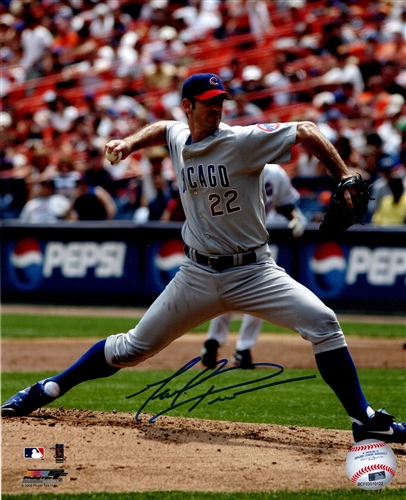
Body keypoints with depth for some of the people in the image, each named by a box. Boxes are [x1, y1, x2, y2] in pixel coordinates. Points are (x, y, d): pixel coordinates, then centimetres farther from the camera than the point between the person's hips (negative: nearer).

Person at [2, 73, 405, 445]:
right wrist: (130, 142, 12)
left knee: (322, 323, -22)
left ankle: (364, 420, -14)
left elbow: (306, 132, -13)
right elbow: (161, 128, 30)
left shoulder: (243, 140, -12)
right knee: (133, 347, 7)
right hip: (198, 276, 3)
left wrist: (345, 182, -19)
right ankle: (49, 389, 25)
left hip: (252, 272, -3)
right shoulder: (178, 139, 4)